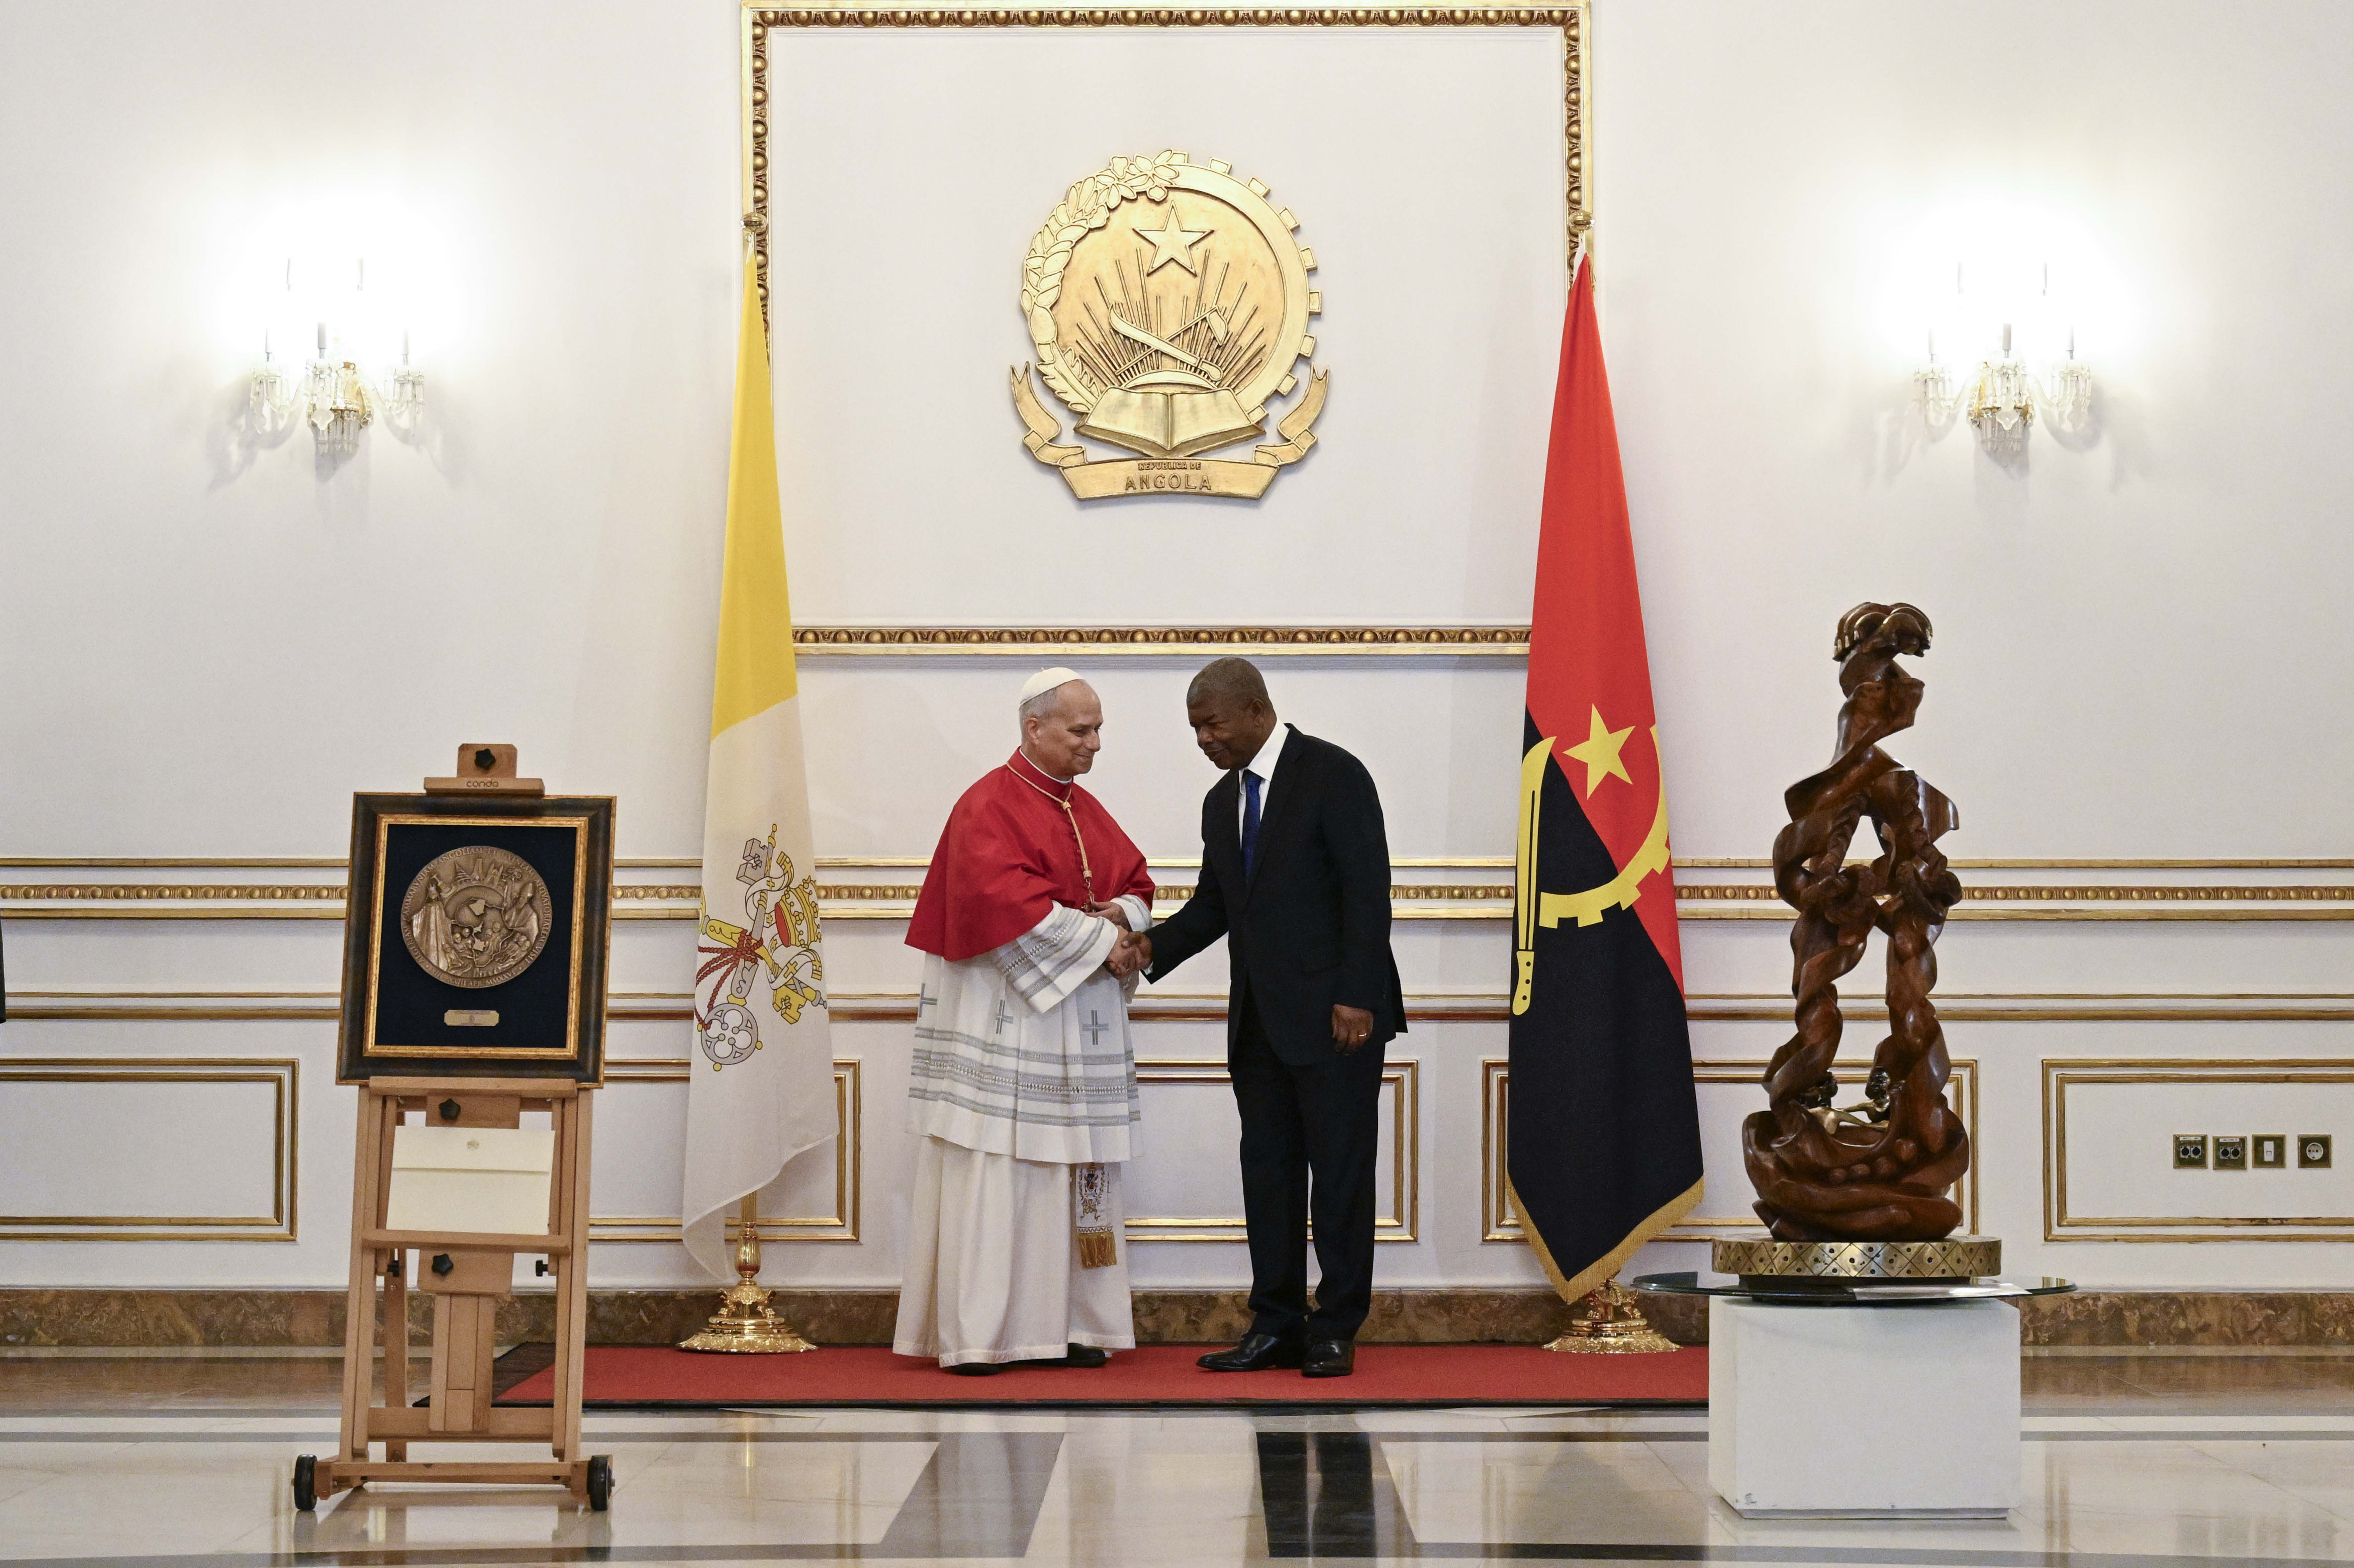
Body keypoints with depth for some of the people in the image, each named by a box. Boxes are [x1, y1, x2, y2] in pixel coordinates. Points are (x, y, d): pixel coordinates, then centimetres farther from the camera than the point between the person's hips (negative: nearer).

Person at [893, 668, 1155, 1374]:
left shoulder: (1087, 810, 16)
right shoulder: (989, 807, -8)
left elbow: (1135, 883, 17)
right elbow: (1004, 902, -20)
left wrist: (1120, 914, -6)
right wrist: (1096, 940, -16)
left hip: (1080, 1023, 8)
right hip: (1005, 1018, -8)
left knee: (1077, 1171, 5)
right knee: (993, 1173, -8)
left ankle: (1063, 1324, 8)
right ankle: (973, 1335, -6)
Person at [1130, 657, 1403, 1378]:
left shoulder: (1333, 775, -8)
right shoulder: (1223, 802, 16)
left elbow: (1367, 891, -13)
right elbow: (1213, 904, 18)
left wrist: (1355, 998, -18)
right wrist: (1153, 946, 0)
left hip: (1335, 1017, -8)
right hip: (1260, 1020, 8)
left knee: (1340, 1171, -1)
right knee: (1267, 1169, 8)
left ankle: (1335, 1331, 5)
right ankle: (1277, 1327, 14)